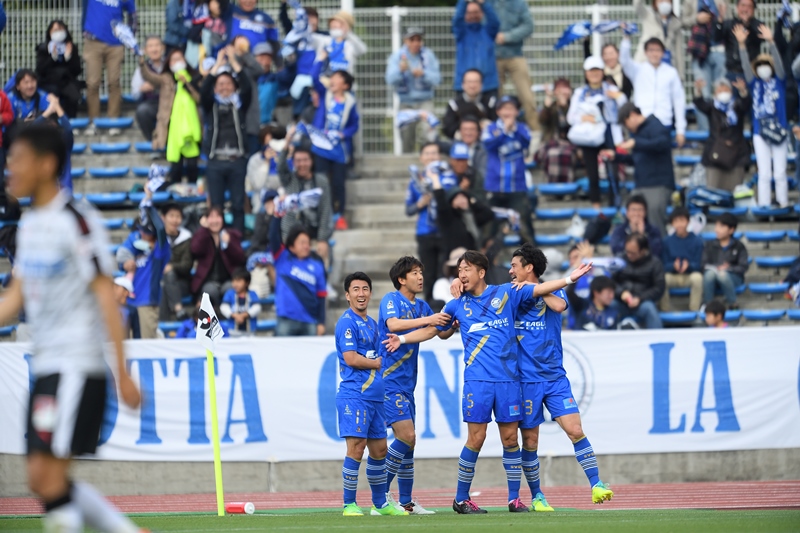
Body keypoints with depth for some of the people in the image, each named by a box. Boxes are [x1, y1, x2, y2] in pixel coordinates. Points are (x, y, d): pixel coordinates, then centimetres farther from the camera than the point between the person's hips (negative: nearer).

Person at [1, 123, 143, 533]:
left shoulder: (77, 221, -12)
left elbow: (106, 296, -14)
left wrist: (123, 373, -17)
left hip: (78, 365, -9)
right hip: (44, 364, 9)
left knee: (47, 475, -13)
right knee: (42, 480, 7)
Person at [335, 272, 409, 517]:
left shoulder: (372, 323, 18)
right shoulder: (347, 322, -8)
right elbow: (351, 358, -16)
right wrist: (378, 363, -4)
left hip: (375, 396, 9)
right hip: (354, 396, -9)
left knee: (379, 450, 12)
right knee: (356, 449, -11)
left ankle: (380, 503, 22)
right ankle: (349, 505, -5)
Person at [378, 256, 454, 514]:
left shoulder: (421, 306, 14)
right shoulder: (391, 300, -8)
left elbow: (443, 333, 19)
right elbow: (393, 324, -27)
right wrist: (426, 320, -29)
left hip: (407, 383, 8)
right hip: (389, 381, -8)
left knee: (408, 441, 9)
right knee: (407, 437, -15)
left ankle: (406, 502, 13)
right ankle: (382, 493, -6)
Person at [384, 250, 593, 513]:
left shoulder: (506, 293, 7)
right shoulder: (457, 305, 10)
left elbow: (538, 289, 4)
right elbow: (432, 329, 18)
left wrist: (570, 278, -6)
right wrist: (403, 339, 6)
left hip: (508, 380, 1)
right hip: (477, 381, -1)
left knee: (510, 438, 2)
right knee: (476, 439, -5)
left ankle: (514, 499, 10)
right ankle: (461, 499, 5)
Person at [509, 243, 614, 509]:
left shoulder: (554, 291, 2)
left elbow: (559, 306, -21)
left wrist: (534, 288, -14)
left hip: (555, 377, -1)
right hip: (527, 379, 1)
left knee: (575, 430, -11)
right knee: (530, 441, 2)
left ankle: (597, 486, -7)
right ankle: (537, 497, 15)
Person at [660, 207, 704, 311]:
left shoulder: (697, 241, -5)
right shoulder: (667, 241, -2)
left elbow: (698, 264, -7)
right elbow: (664, 265, -4)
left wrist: (688, 265, -30)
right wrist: (674, 265, -27)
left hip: (690, 274, -1)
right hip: (673, 276, 1)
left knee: (697, 277, -35)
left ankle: (694, 310, -24)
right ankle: (665, 310, -17)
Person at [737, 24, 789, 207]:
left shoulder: (779, 81, 3)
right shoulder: (755, 84, 7)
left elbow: (778, 62, -10)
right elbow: (746, 66, -3)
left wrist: (771, 42, -24)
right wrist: (742, 44, -17)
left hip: (779, 130, -1)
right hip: (760, 133, 1)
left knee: (780, 173, 2)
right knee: (764, 174, 3)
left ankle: (783, 204, 6)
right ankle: (763, 206, 4)